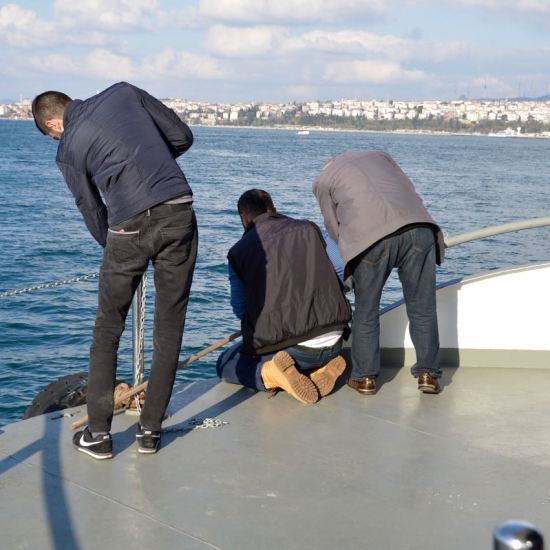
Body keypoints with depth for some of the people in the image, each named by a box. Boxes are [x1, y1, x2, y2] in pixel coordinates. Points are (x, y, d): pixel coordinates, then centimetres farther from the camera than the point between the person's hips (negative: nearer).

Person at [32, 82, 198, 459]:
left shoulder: (68, 151, 7)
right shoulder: (123, 92, 12)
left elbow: (92, 209, 13)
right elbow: (182, 137, 10)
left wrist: (112, 246, 29)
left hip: (130, 228, -2)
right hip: (178, 214, 2)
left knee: (107, 331, 14)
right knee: (169, 329, 11)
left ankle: (98, 434, 16)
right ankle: (151, 430, 17)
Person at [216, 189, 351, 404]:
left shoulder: (238, 251, 2)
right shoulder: (310, 229, 7)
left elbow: (241, 310, 10)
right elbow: (326, 279, 15)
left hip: (291, 347, -4)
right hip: (333, 343, 4)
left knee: (225, 365, 20)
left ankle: (268, 371, -9)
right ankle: (322, 366, 6)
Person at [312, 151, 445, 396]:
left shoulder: (322, 180, 25)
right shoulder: (378, 154, 32)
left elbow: (335, 228, 23)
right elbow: (411, 191, 24)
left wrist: (353, 253, 36)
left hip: (370, 237, -2)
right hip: (418, 228, 2)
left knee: (366, 311, 12)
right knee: (422, 309, 11)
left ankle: (364, 377, 17)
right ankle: (427, 374, 13)